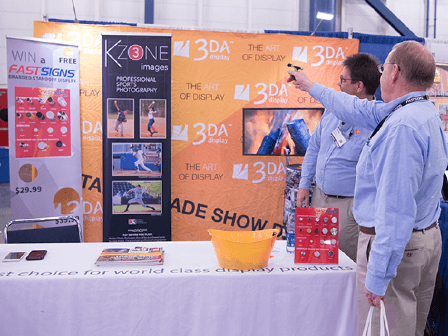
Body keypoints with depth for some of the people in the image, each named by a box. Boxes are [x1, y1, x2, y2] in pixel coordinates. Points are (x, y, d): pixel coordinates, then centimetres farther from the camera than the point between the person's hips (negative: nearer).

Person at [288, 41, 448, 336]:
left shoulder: (401, 126, -24)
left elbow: (396, 209, -29)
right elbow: (360, 109, 22)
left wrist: (378, 276, -26)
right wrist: (311, 87, 33)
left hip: (396, 245, -10)